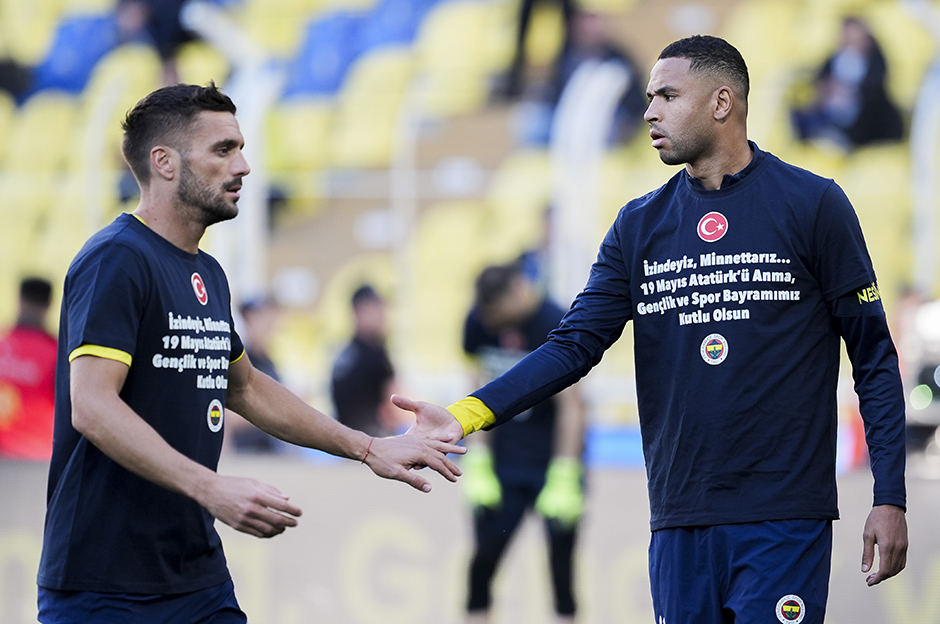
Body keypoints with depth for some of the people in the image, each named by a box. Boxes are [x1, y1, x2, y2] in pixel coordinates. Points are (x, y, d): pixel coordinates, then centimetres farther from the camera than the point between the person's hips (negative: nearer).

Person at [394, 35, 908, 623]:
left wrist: (890, 498, -7)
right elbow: (574, 345, 6)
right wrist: (468, 413, -9)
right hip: (680, 520, 4)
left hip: (785, 523, -4)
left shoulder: (813, 205, 0)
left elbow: (874, 356, 0)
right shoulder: (640, 226, 12)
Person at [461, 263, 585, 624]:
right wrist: (476, 463, -1)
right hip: (504, 455, 4)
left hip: (555, 453, -4)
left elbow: (570, 405, -17)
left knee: (561, 553, -6)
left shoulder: (555, 325, -18)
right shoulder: (480, 322, -4)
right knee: (485, 551, 0)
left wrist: (565, 480, -20)